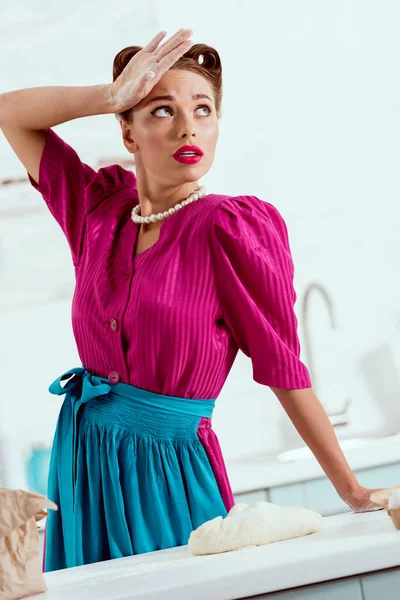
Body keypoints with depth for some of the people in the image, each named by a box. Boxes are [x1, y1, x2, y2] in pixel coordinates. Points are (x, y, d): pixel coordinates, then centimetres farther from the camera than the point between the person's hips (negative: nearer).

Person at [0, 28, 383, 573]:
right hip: (82, 461, 5)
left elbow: (284, 371, -9)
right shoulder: (100, 211, 4)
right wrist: (110, 96, -3)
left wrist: (354, 493, -7)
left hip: (170, 470, -5)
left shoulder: (232, 229, -13)